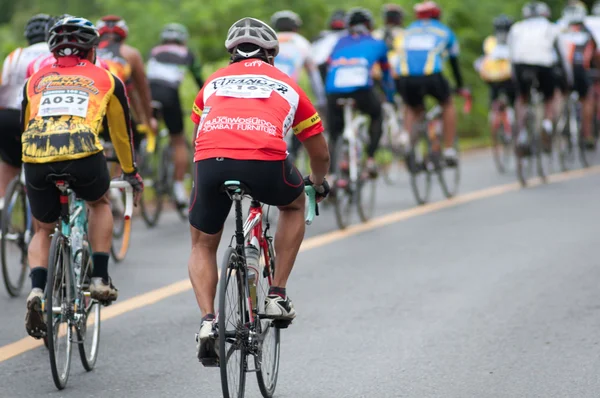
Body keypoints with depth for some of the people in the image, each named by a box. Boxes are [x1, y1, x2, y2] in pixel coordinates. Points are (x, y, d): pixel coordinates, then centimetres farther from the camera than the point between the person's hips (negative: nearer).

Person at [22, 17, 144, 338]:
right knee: (99, 203, 31)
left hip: (35, 157, 2)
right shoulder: (105, 79, 24)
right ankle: (100, 279, 22)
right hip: (82, 154, -1)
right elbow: (121, 130, 34)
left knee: (42, 230, 23)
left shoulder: (36, 79, 28)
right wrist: (131, 172, 49)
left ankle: (37, 291, -2)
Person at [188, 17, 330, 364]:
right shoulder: (287, 85, 29)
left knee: (203, 245, 24)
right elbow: (320, 154, 38)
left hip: (212, 163, 1)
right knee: (294, 205, 33)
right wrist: (319, 183, 59)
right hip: (266, 163, -1)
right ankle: (278, 295, 25)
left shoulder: (214, 82, 31)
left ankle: (208, 321, 3)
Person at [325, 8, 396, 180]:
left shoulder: (340, 42, 32)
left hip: (334, 89, 1)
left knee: (334, 135, 14)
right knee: (377, 115, 29)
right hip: (361, 87, -1)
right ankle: (370, 158, 17)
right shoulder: (377, 44, 28)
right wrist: (390, 99, 53)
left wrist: (327, 99, 48)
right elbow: (386, 74, 39)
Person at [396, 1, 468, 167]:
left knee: (412, 109, 31)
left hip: (405, 78, 2)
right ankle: (449, 151, 21)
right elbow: (454, 62, 35)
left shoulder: (409, 30, 32)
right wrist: (460, 87, 47)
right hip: (431, 76, -2)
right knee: (448, 104, 27)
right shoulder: (445, 31, 27)